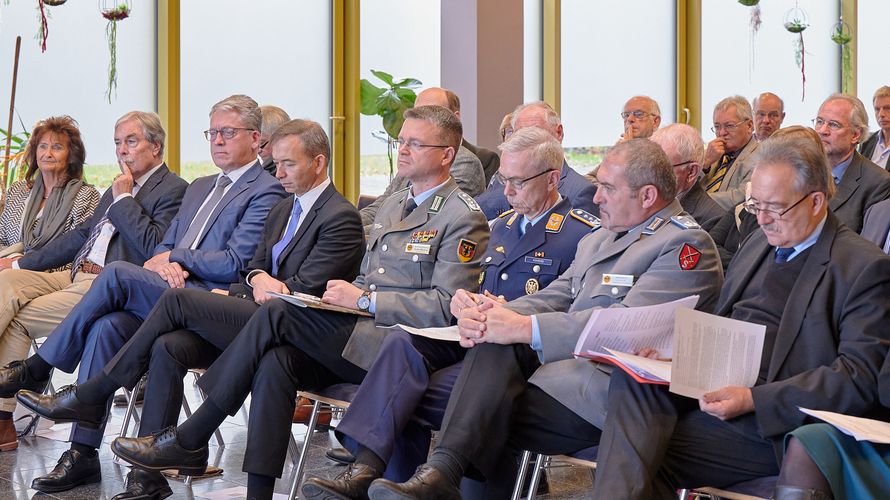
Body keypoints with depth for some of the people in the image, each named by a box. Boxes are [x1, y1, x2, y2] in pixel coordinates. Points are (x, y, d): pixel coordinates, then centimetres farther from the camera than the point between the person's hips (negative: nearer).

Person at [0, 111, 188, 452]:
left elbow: (154, 248, -18)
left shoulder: (173, 190, -4)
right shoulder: (119, 188, 24)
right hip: (79, 276, 8)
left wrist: (123, 200, -9)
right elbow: (81, 235, 26)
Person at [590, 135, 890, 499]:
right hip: (711, 386, 7)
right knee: (632, 379, -25)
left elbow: (858, 379, -13)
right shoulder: (759, 242, 19)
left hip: (771, 418, -6)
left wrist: (753, 400, -21)